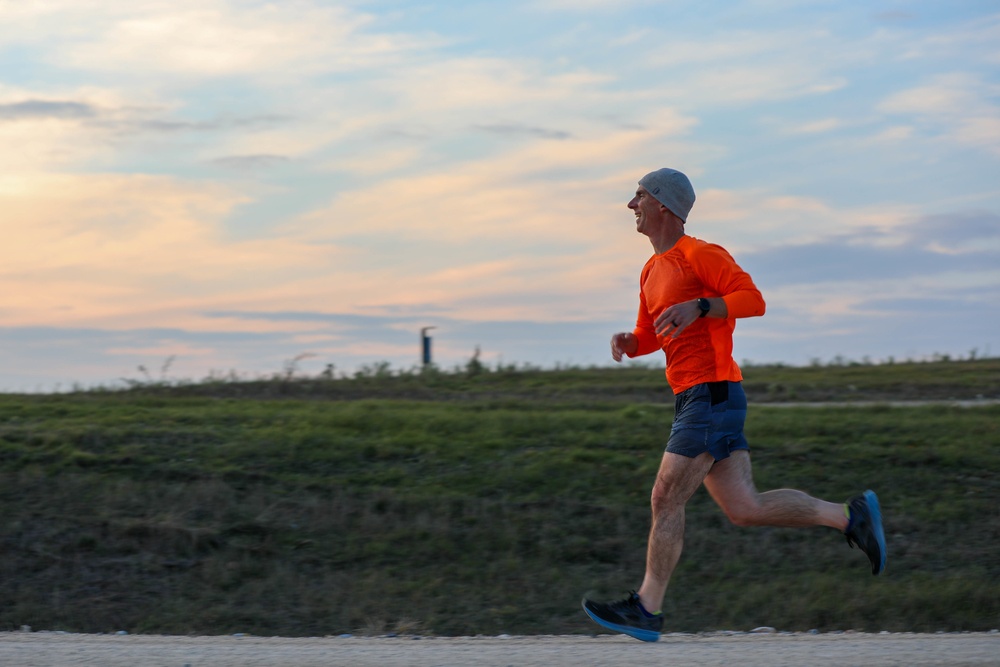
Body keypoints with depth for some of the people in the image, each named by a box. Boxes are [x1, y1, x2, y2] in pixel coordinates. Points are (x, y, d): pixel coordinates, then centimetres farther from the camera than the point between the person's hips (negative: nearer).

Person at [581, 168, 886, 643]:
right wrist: (625, 343, 6)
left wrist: (697, 307, -25)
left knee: (666, 497, -9)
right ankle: (852, 516, 8)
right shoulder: (653, 270, 21)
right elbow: (649, 338, 28)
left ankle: (646, 610, -5)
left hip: (713, 394, -9)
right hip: (692, 401, 9)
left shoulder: (699, 254, -7)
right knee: (744, 509, 3)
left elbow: (753, 300, -15)